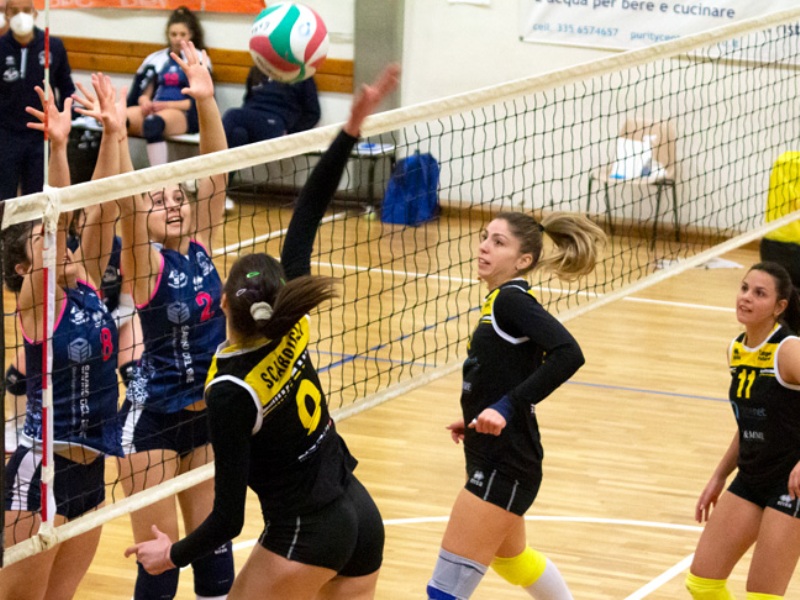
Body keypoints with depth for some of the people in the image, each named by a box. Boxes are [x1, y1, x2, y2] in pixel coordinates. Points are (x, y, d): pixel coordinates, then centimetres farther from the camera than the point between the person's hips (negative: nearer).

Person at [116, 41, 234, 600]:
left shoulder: (202, 249, 0)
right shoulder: (146, 262, -12)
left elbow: (216, 172, -8)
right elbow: (125, 199, -28)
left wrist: (207, 101, -19)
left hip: (208, 413, 5)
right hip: (153, 418, -5)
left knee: (213, 541, 12)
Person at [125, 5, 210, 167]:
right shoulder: (155, 59, 22)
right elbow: (143, 93, 18)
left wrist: (167, 105, -12)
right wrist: (145, 102, -6)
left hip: (185, 115, -4)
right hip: (154, 110, 4)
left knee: (153, 123, -42)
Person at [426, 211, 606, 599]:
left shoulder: (511, 300, -17)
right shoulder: (499, 302, 10)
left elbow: (568, 353, -32)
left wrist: (506, 407, -34)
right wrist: (475, 420, 15)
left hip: (503, 467, -11)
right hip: (495, 460, 11)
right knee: (511, 559, 34)